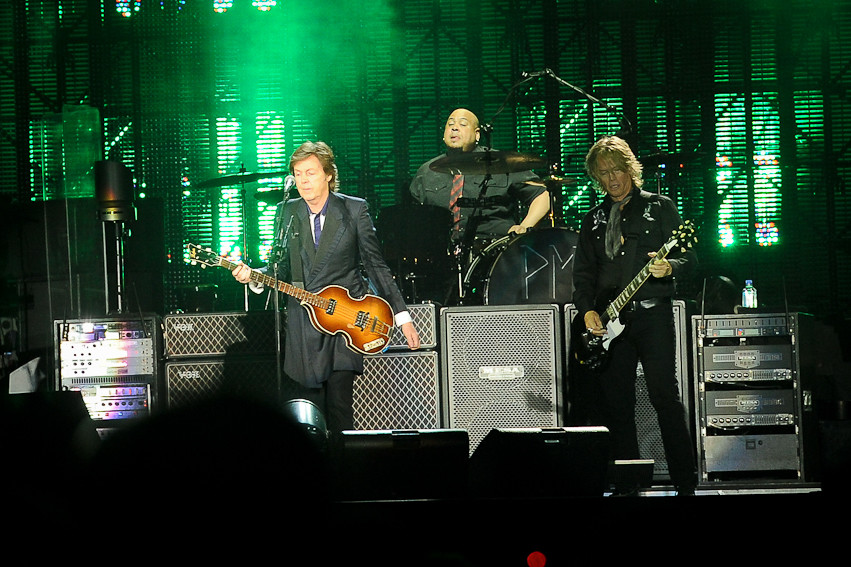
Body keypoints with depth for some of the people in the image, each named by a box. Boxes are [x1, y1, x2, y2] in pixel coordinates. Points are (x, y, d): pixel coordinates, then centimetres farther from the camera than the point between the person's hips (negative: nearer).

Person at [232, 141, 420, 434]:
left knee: (339, 405, -12)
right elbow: (283, 267, 12)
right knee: (313, 409, 1)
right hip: (304, 324, 3)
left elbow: (376, 265, 4)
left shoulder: (354, 210, 2)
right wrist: (254, 277, -10)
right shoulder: (286, 212, 9)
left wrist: (402, 316, 3)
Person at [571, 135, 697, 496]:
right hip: (608, 319, 4)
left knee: (665, 396, -11)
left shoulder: (660, 208, 7)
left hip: (652, 313, -4)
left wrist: (669, 267, -20)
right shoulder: (593, 221, 18)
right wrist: (587, 311, -1)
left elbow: (689, 256, 2)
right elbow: (583, 272, 15)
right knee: (616, 404, 3)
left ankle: (685, 482, -9)